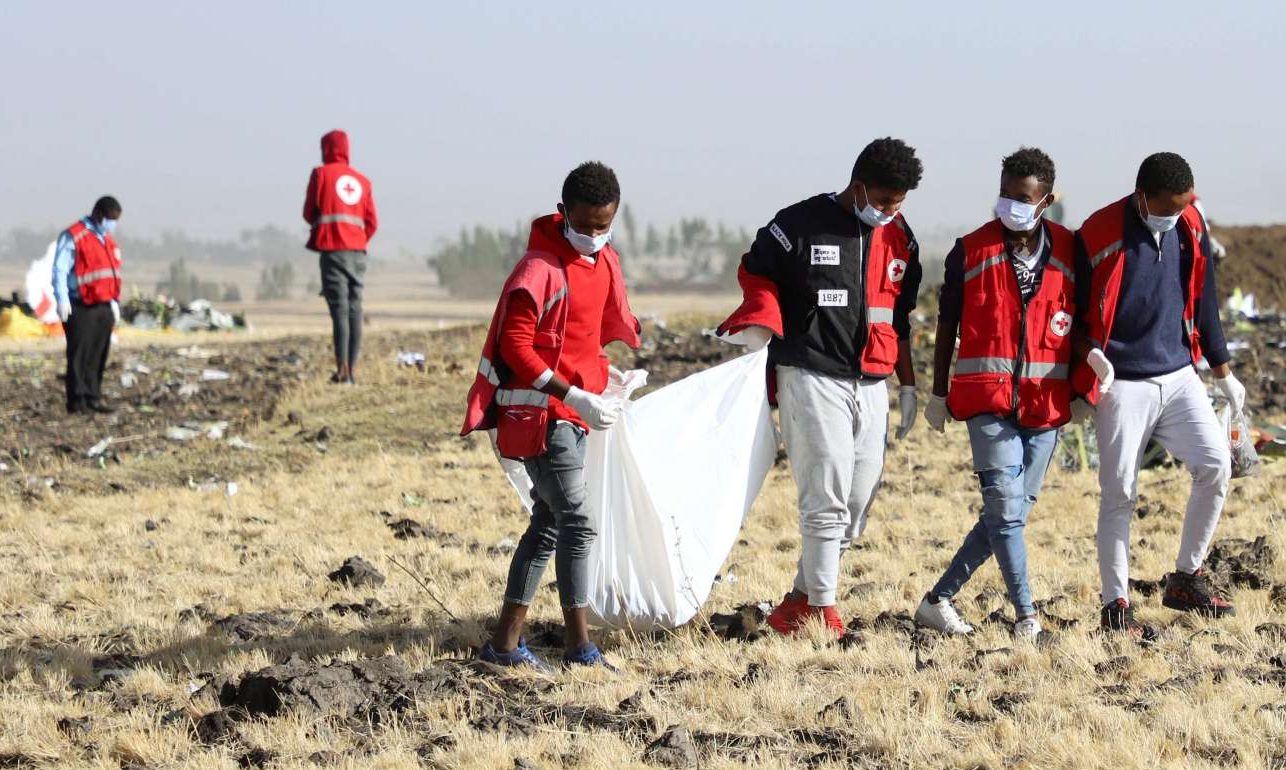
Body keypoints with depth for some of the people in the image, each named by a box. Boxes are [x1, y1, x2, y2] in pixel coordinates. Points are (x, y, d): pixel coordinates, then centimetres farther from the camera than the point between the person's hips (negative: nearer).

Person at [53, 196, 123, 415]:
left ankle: (93, 397, 13)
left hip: (104, 307, 8)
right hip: (81, 307, -8)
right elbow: (60, 270, -12)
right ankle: (77, 402, -5)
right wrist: (62, 300, -20)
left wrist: (114, 302, 22)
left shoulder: (108, 240, 19)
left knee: (98, 355, 8)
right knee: (79, 355, -7)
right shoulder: (73, 237, -7)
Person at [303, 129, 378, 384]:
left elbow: (309, 212, 3)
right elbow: (372, 222, 10)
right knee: (355, 309, 6)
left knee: (339, 308, -9)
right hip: (358, 253, 4)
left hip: (332, 249, -4)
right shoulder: (361, 180, 14)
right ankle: (351, 370, 3)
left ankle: (342, 368, -19)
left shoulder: (321, 174, 1)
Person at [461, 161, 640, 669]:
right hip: (540, 413, -9)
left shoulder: (605, 261, 9)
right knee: (576, 524, -11)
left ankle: (506, 643, 17)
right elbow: (516, 347, -20)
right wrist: (574, 395, -25)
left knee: (547, 527, 11)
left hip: (572, 413, 9)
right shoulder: (540, 269, -18)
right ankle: (579, 648, -6)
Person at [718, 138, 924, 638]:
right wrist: (761, 326, -9)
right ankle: (822, 611, -5)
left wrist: (908, 386, 21)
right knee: (827, 500, -12)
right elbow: (755, 273, 7)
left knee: (856, 506, 6)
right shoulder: (800, 225, -5)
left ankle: (798, 603, 16)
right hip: (812, 378, -6)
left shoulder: (899, 239, 12)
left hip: (870, 386, 6)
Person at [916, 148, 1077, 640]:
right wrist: (938, 393, 7)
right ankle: (1026, 617, -7)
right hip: (989, 400, -3)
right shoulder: (971, 252, 0)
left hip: (1046, 403, 3)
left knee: (1010, 512, 4)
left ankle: (938, 600, 16)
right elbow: (947, 325, 7)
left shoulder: (1069, 252, 4)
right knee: (1006, 507, -13)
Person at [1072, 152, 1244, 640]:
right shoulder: (1100, 235, -12)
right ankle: (1116, 607, 6)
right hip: (1123, 384, -5)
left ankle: (1185, 580, 5)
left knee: (1215, 464, -10)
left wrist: (1222, 371, 19)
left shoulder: (1191, 228, 4)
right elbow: (1074, 311, -4)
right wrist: (1092, 353, -23)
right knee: (1119, 494, -3)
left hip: (1178, 375, 5)